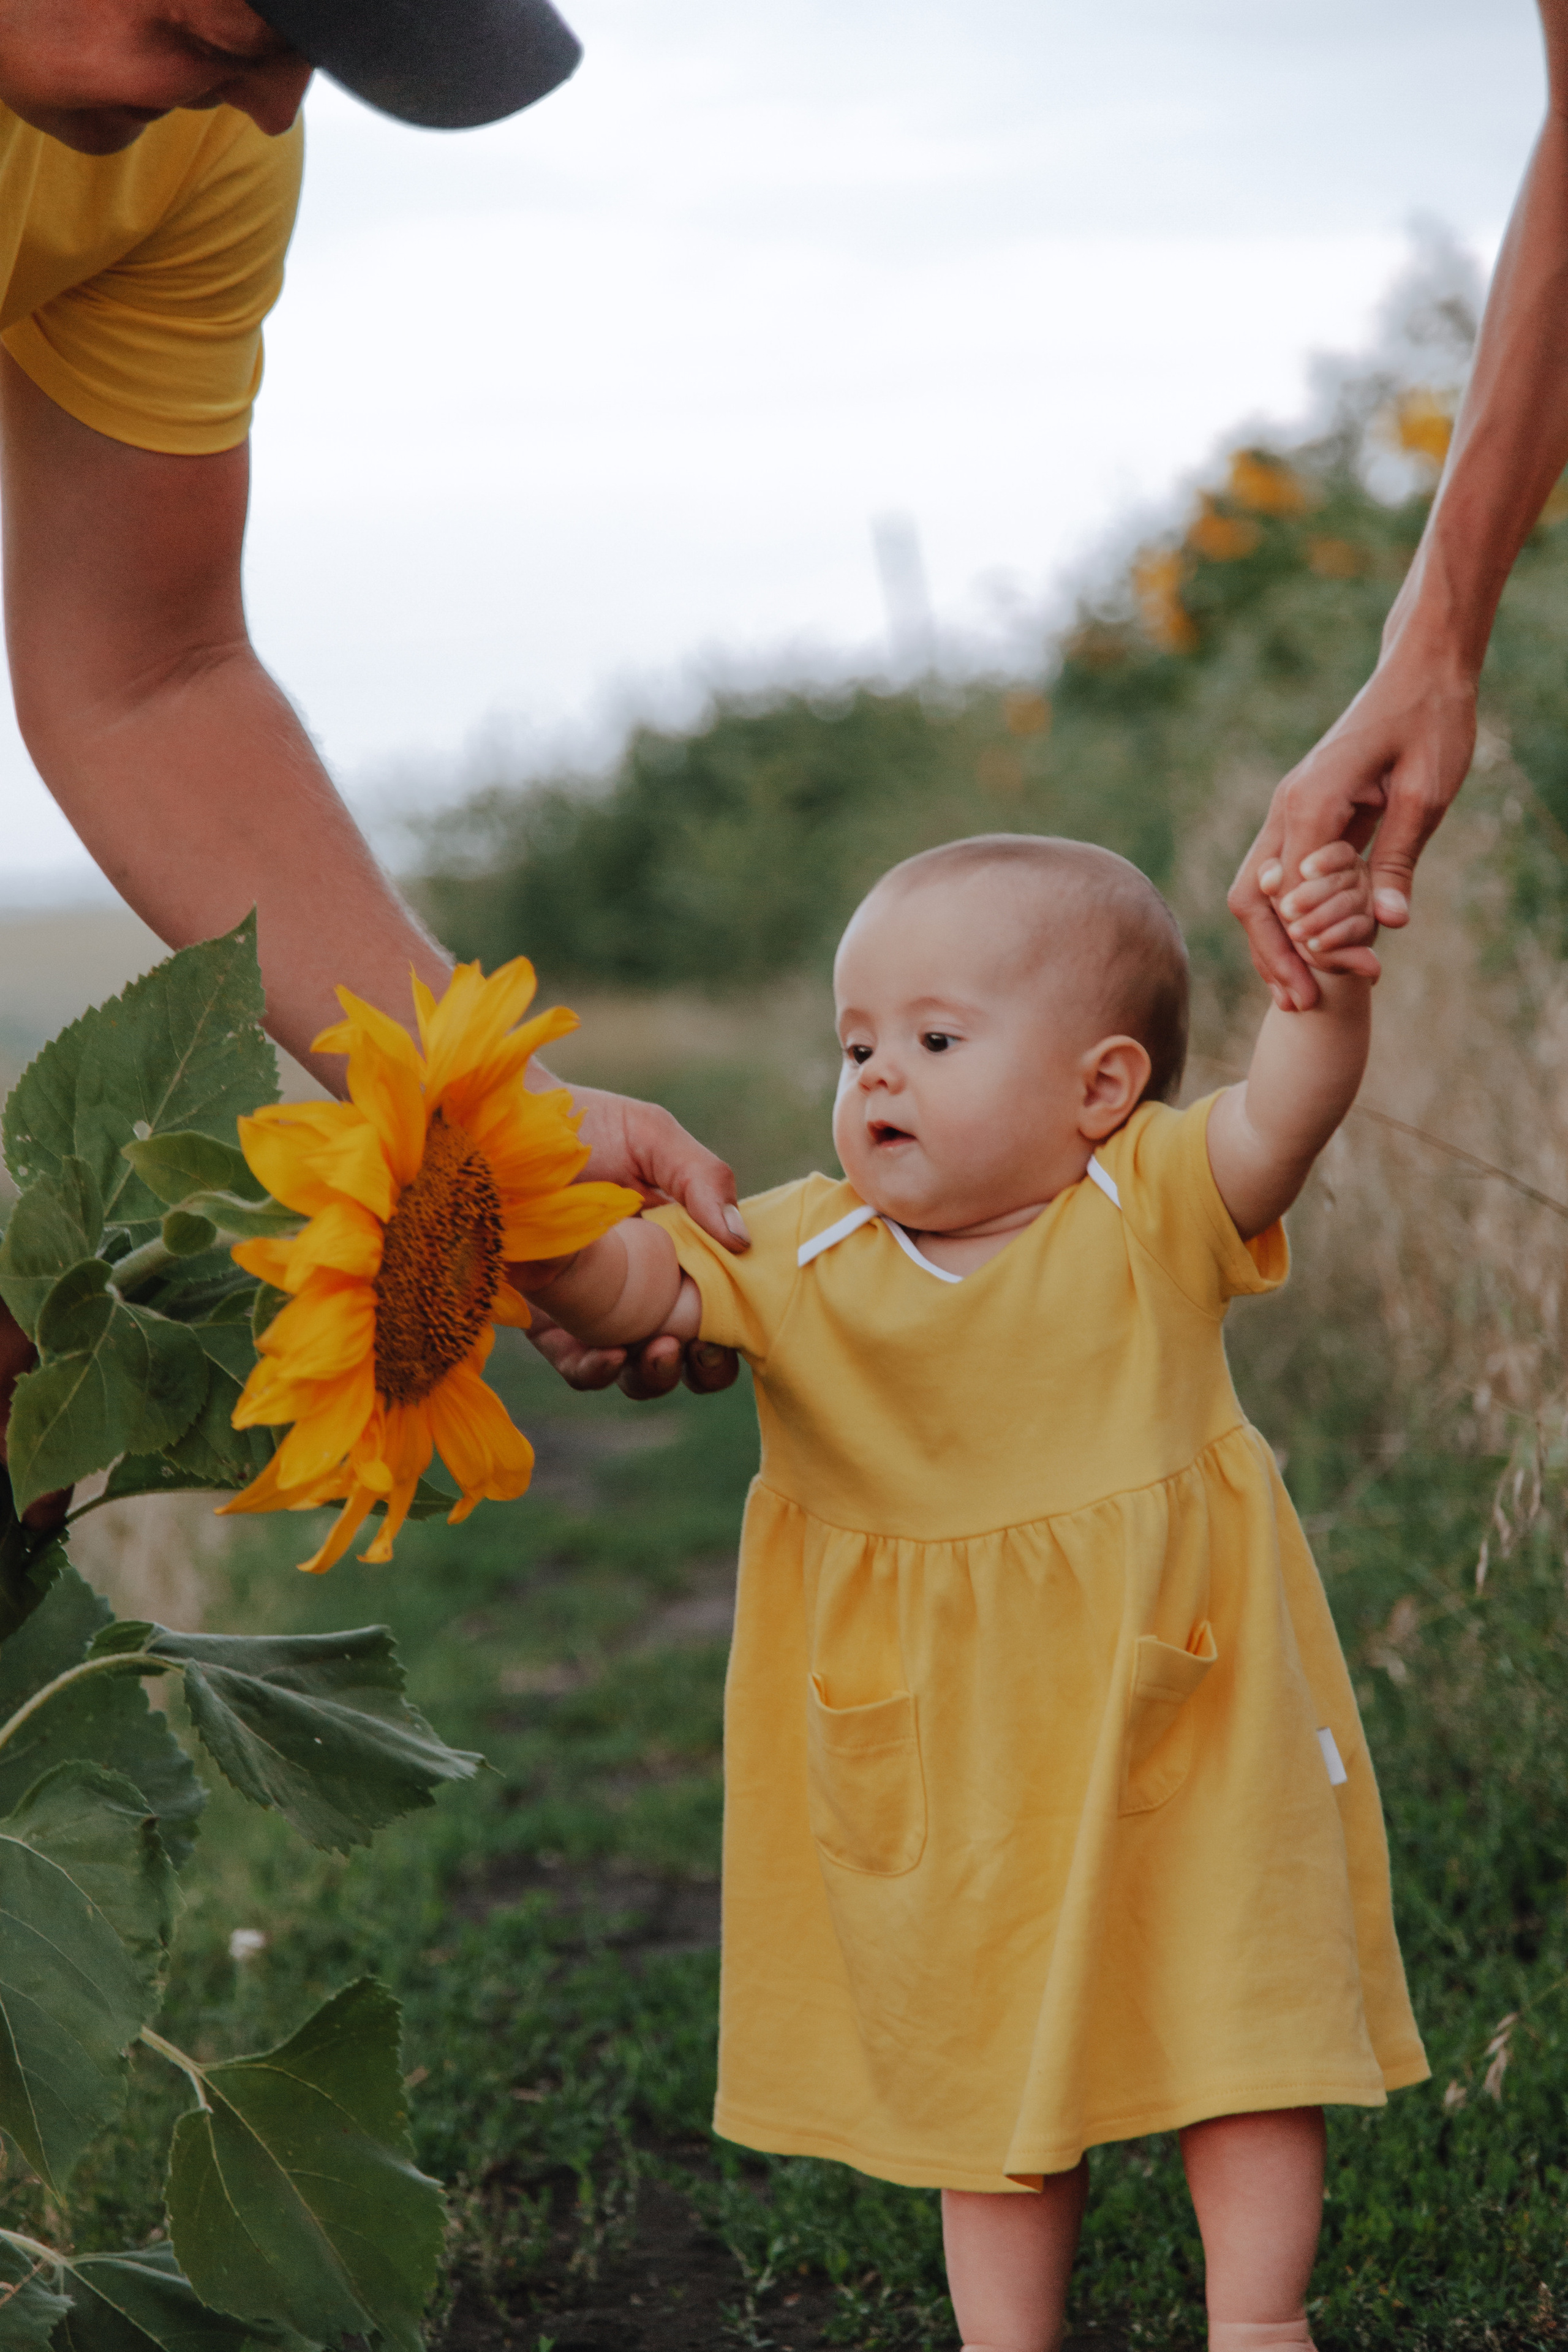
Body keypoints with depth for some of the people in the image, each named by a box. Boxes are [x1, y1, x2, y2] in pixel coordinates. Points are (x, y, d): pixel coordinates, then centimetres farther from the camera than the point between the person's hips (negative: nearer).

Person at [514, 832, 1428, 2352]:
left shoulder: (1148, 1211, -13)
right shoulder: (808, 1255, -6)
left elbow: (1281, 1118, -29)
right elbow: (637, 1284, -15)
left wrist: (1324, 989, -49)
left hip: (1178, 1721, -2)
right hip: (947, 1758, 3)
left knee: (1237, 2021, 7)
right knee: (983, 2055, 15)